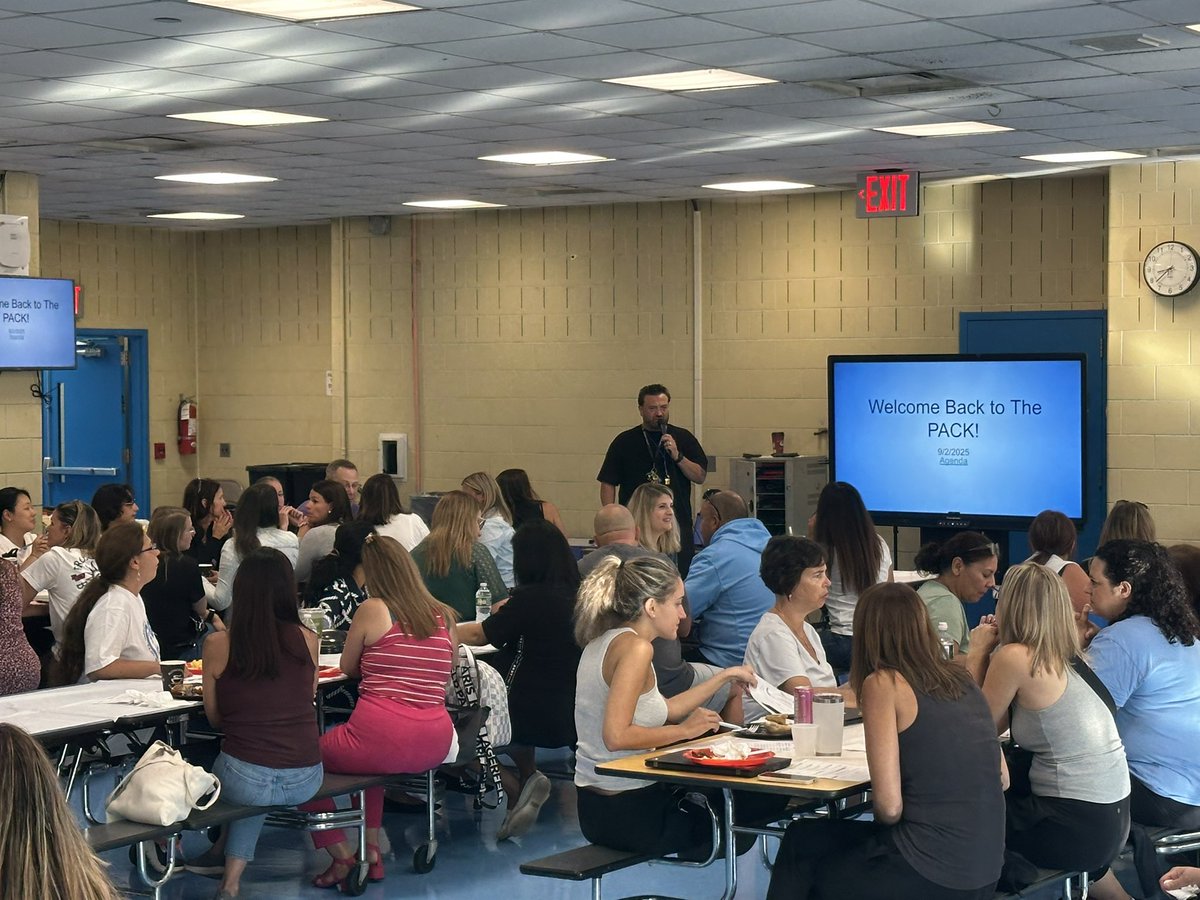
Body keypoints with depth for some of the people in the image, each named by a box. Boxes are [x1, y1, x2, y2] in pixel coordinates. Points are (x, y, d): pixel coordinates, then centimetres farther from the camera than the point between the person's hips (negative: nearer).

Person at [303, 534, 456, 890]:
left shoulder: (373, 610, -4)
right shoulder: (445, 617, 9)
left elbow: (348, 668, 11)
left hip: (379, 738, -6)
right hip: (433, 747, 6)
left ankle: (341, 857, 14)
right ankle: (371, 850, 30)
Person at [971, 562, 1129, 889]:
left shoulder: (1014, 657, -14)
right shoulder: (1064, 656, 10)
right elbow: (995, 724, 13)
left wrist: (980, 652, 4)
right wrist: (987, 655, 14)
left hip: (1077, 827, -7)